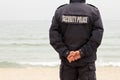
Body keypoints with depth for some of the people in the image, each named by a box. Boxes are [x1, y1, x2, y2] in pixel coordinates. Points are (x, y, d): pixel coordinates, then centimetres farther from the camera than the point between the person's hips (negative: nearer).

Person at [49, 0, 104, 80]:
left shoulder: (60, 11, 2)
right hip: (86, 62, -2)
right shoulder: (93, 11, -3)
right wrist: (81, 52, -14)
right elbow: (97, 37, -12)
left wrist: (66, 53, -10)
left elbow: (54, 38, -6)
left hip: (67, 61, 2)